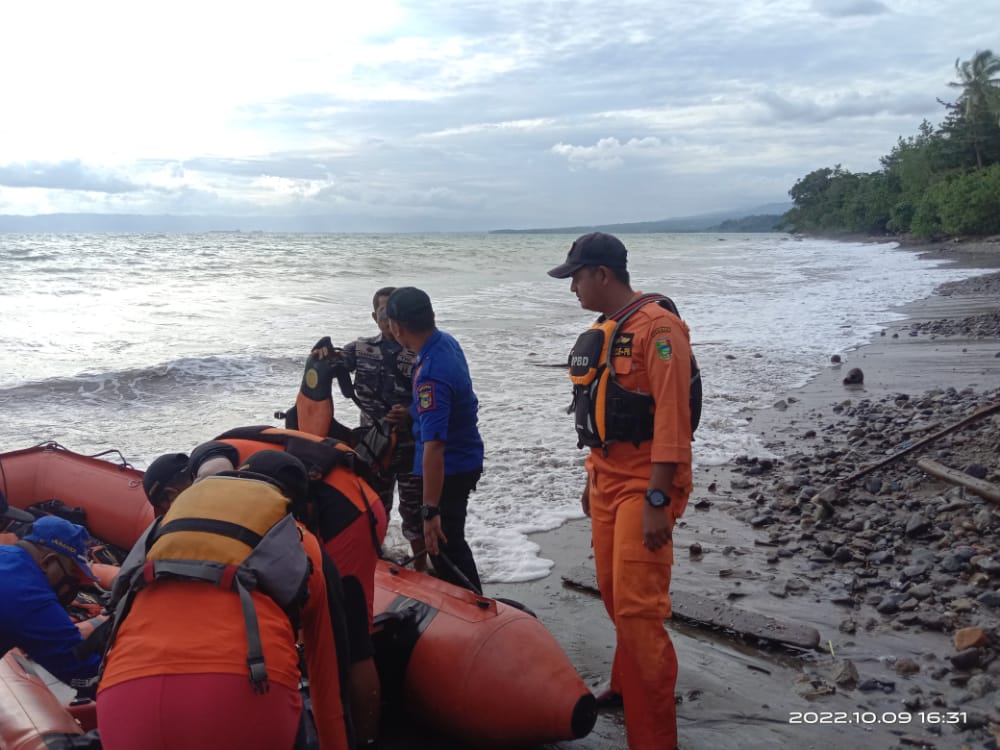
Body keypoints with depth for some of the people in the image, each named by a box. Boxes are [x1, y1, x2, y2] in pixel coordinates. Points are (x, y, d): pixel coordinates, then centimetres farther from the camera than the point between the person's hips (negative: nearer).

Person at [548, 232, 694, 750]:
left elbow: (671, 419, -21)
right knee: (613, 595, 17)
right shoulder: (601, 334, 13)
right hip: (607, 481, 9)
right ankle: (627, 687, 36)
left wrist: (657, 500, -23)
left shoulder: (657, 328, -16)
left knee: (637, 608, -9)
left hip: (645, 487, -9)